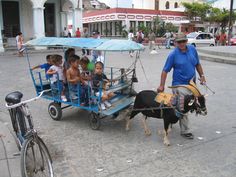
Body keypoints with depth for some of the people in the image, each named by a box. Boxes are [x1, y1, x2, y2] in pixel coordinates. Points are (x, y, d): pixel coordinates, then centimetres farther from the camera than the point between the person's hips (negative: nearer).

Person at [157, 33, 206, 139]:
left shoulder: (192, 49, 2)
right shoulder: (173, 54, -12)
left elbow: (197, 64, 16)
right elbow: (165, 71, -12)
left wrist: (202, 76, 11)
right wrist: (162, 85, -16)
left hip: (191, 83, 6)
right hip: (180, 84, -6)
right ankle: (185, 131, 8)